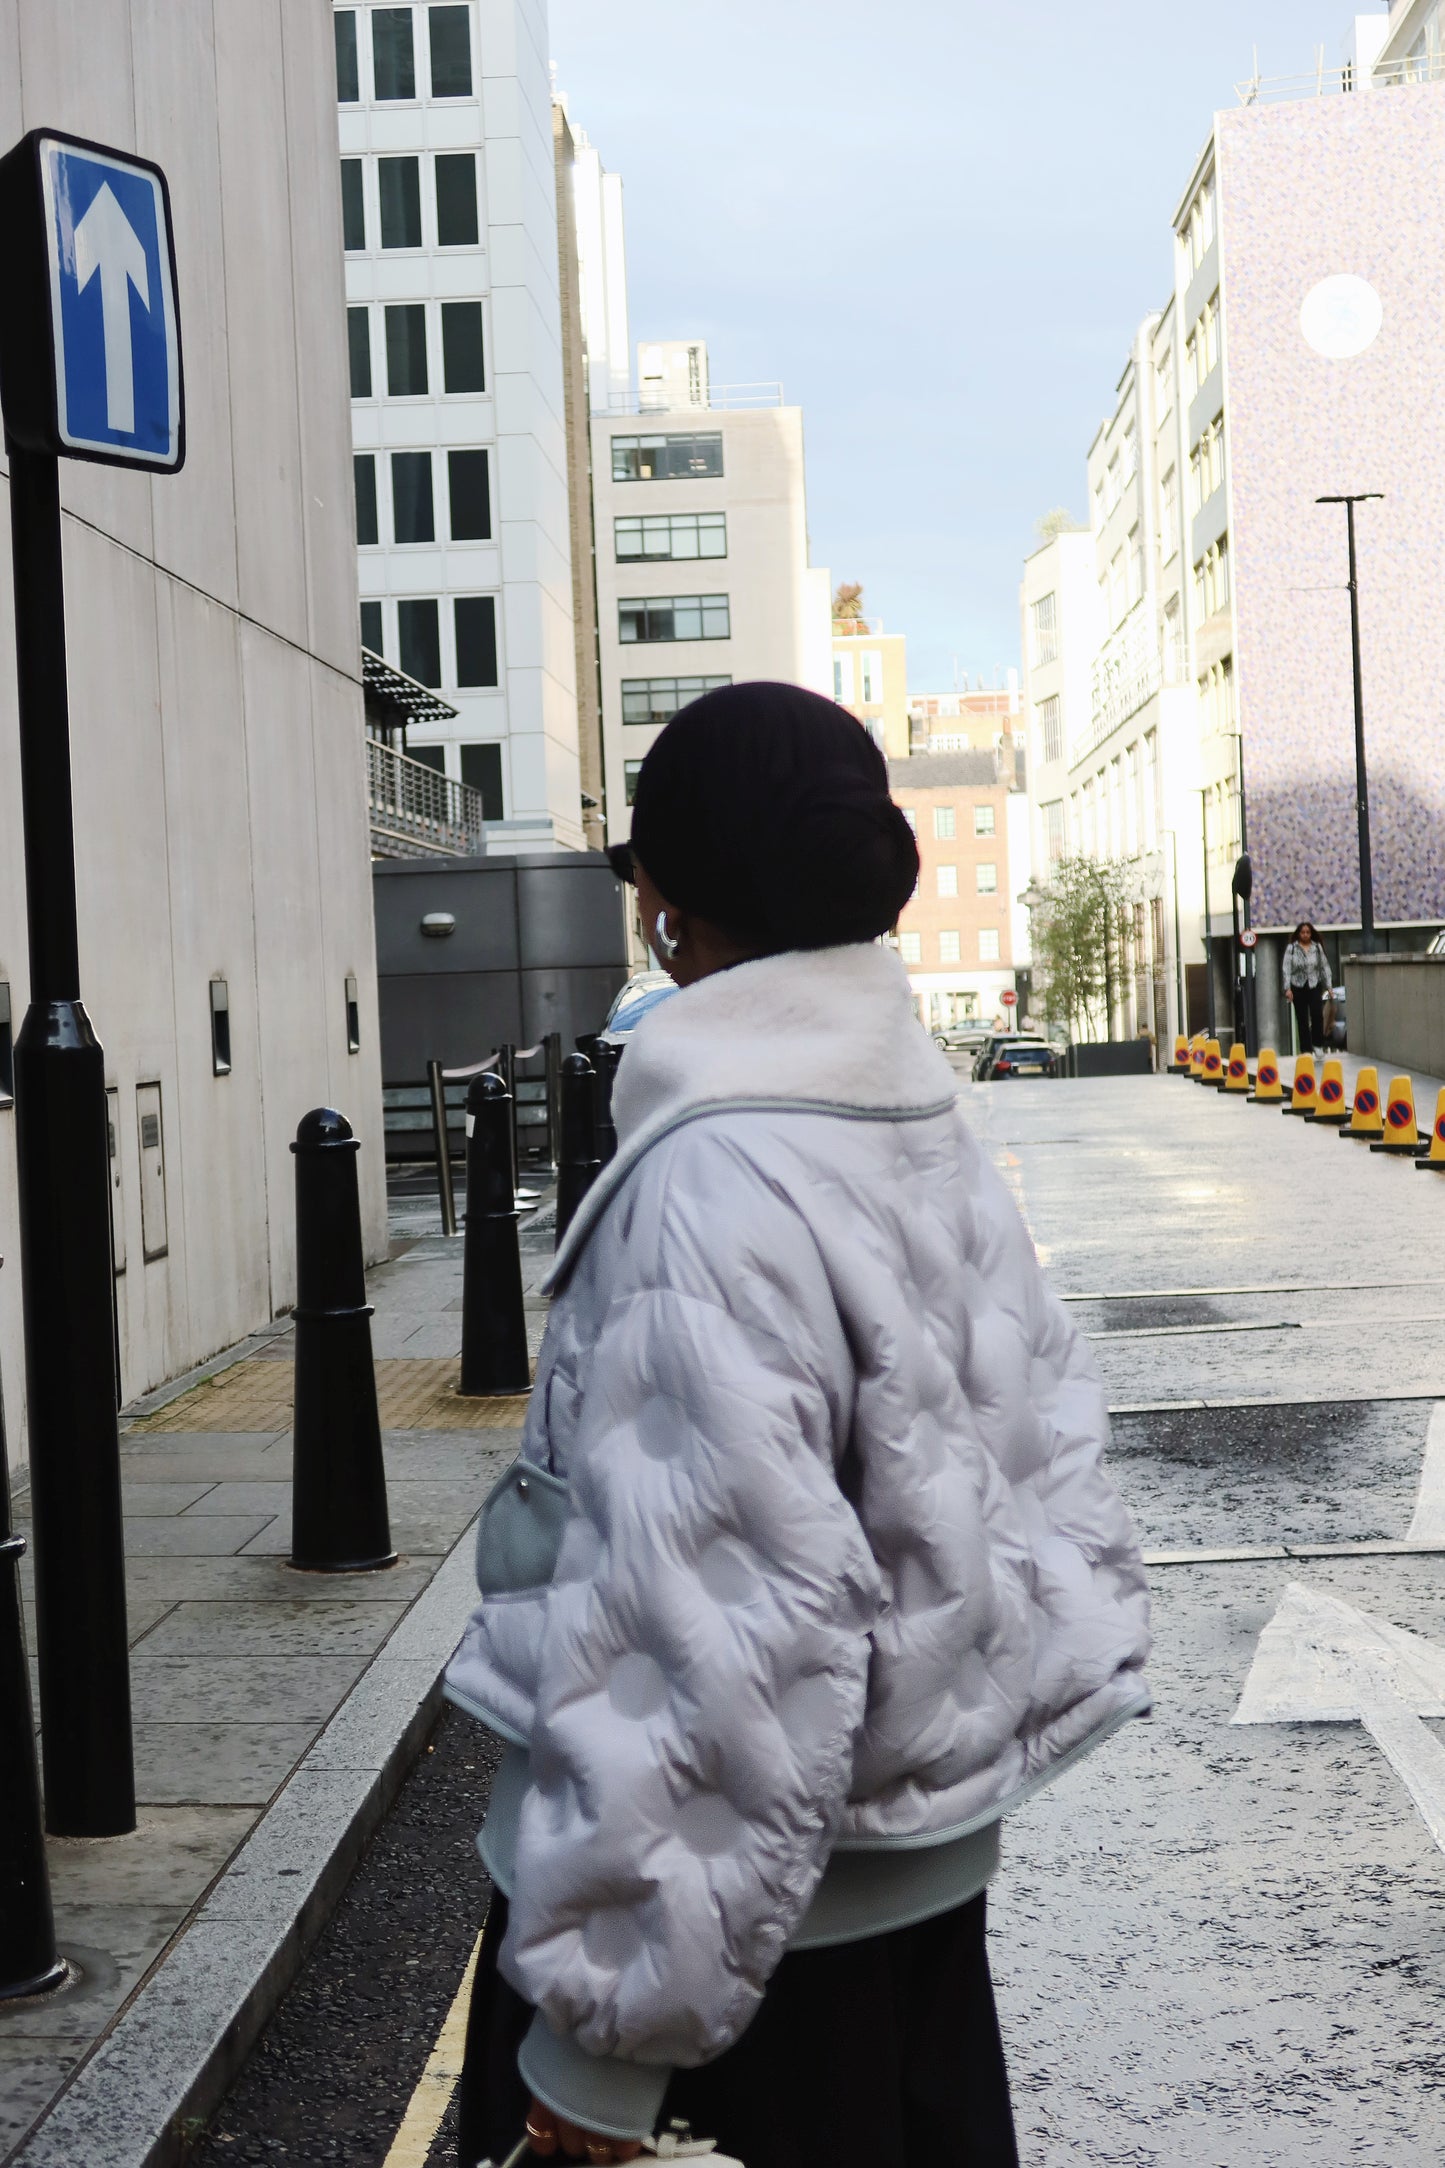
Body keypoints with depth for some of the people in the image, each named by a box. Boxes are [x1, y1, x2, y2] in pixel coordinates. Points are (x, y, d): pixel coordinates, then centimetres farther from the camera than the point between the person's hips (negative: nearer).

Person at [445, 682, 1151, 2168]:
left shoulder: (711, 1180, -25)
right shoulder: (927, 1130, 2)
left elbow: (709, 1638, -27)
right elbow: (1048, 1433, 8)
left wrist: (606, 2032, -21)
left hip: (763, 1910, -8)